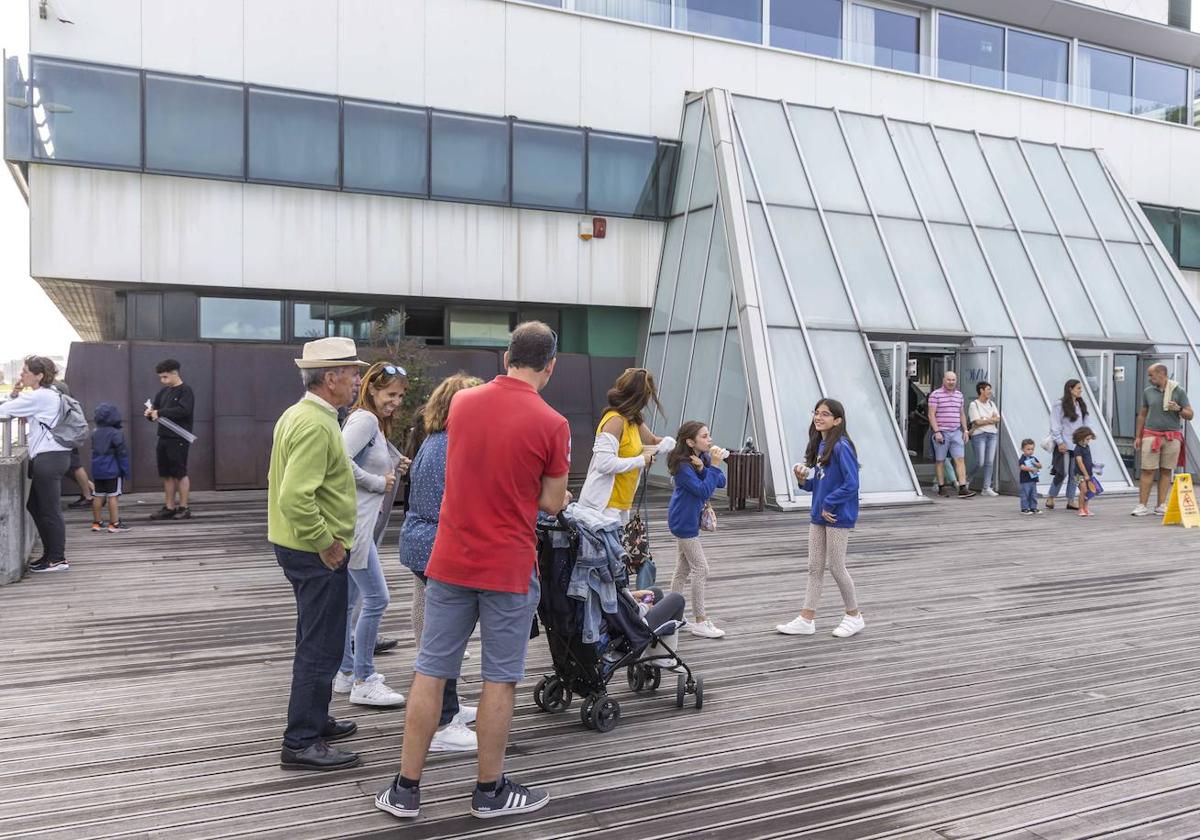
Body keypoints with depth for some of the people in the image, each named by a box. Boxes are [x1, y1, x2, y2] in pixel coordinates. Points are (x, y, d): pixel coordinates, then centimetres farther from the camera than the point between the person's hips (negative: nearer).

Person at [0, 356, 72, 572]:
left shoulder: (39, 396, -13)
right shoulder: (49, 395, 17)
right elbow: (19, 412, 24)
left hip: (49, 458, -10)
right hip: (49, 457, 10)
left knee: (49, 509, -4)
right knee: (34, 505, 16)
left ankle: (58, 559, 2)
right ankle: (50, 553, 22)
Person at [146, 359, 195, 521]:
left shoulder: (185, 390, -8)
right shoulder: (164, 391, 15)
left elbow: (183, 410, -22)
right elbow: (155, 407, 19)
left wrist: (160, 412, -21)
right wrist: (150, 413, -5)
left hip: (179, 439, -7)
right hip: (164, 437, 7)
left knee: (180, 473, -3)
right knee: (167, 474, 9)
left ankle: (184, 507, 3)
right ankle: (169, 507, 14)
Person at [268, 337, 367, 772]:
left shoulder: (297, 415, 11)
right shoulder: (316, 425, -22)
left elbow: (284, 482, 20)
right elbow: (295, 497, -31)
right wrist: (326, 542, -22)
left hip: (298, 546, 11)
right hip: (317, 553, -11)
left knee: (315, 641, 21)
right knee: (321, 647, -4)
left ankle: (313, 719, 34)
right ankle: (301, 743, 2)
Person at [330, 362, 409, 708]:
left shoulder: (375, 423, 18)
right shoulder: (365, 420, -13)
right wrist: (379, 482, -16)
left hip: (357, 521, 11)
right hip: (353, 521, -11)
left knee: (348, 599, 16)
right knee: (376, 599, -6)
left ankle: (346, 673, 25)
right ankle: (364, 682, 1)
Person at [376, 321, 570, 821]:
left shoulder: (461, 403, 2)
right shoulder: (551, 424, -12)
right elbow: (552, 504, -4)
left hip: (450, 562, 4)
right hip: (509, 569, -4)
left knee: (430, 673, 8)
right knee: (499, 680, 7)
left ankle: (406, 789, 15)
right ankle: (490, 791, 17)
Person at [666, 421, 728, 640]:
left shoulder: (704, 457, 2)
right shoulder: (682, 465, -22)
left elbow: (721, 482, -6)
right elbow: (703, 491, -27)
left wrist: (702, 468, -19)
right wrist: (714, 466, -28)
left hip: (692, 519, 9)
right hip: (684, 520, -9)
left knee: (683, 568, 15)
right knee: (701, 568, -7)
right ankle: (700, 622, -1)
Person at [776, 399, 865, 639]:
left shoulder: (841, 447, -17)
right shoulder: (818, 446, 9)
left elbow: (851, 484, -22)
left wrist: (829, 504, -17)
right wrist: (803, 479, -4)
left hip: (838, 517, -8)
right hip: (819, 514, 8)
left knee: (836, 567, 2)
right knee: (814, 567, 9)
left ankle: (855, 616, 19)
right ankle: (806, 620, 14)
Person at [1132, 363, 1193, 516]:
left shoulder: (1179, 392, 3)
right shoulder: (1148, 392, 9)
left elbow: (1190, 415, 4)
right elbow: (1142, 415, 16)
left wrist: (1178, 409, -16)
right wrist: (1138, 436, 13)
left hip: (1172, 437, -1)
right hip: (1151, 435, 1)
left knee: (1166, 471, 1)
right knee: (1148, 470, -5)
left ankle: (1161, 506, 5)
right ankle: (1143, 505, -5)